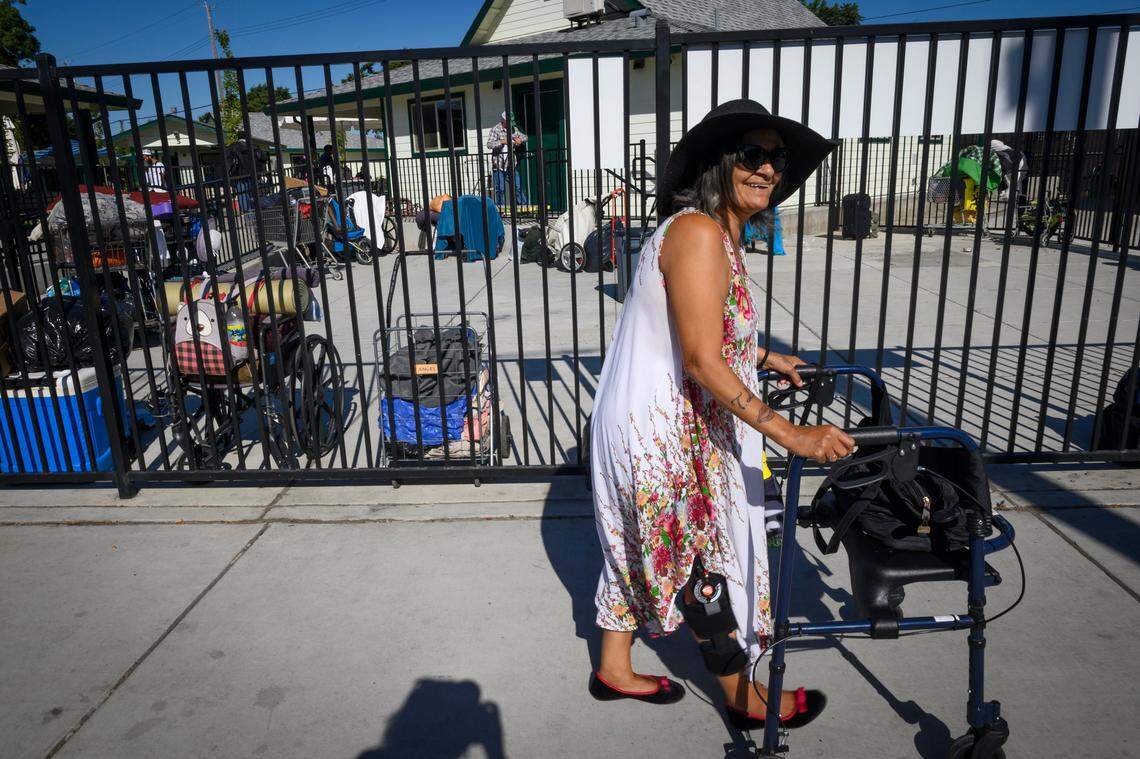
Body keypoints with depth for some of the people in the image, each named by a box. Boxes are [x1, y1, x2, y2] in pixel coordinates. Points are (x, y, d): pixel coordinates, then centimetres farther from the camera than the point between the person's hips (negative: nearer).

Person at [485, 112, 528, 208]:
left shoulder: (513, 129, 8)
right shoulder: (495, 130, -6)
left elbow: (525, 137, 17)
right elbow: (489, 145, -17)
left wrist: (520, 139, -7)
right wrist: (502, 142, -28)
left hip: (512, 163, 4)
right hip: (499, 164, -4)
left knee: (518, 186, 4)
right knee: (500, 189, 0)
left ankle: (524, 206, 9)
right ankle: (500, 208, 9)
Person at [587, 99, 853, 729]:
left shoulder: (720, 232, 8)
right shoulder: (699, 233, -24)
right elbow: (704, 363, -29)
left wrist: (764, 357, 23)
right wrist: (790, 435, -29)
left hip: (657, 422, 10)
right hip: (665, 433, -10)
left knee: (644, 547, 22)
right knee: (709, 564, 8)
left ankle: (614, 670, 41)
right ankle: (746, 699, 30)